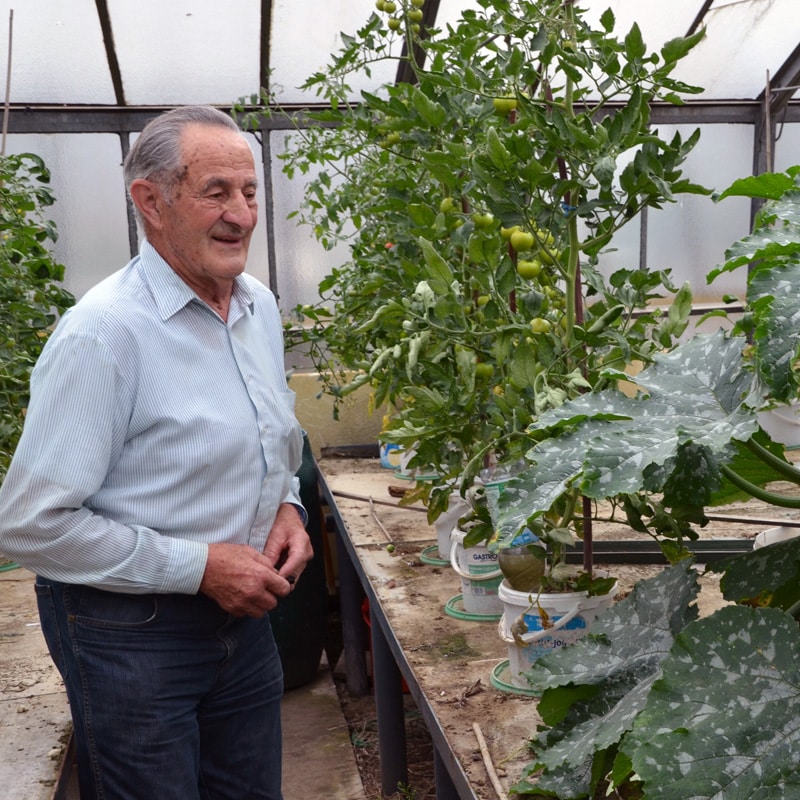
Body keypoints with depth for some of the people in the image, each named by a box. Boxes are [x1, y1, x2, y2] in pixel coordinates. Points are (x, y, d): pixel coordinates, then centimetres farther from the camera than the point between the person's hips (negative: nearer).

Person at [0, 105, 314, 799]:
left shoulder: (261, 307, 4)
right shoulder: (103, 332, -22)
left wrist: (286, 506, -1)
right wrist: (198, 565, -21)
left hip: (241, 609, 7)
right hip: (128, 632, -7)